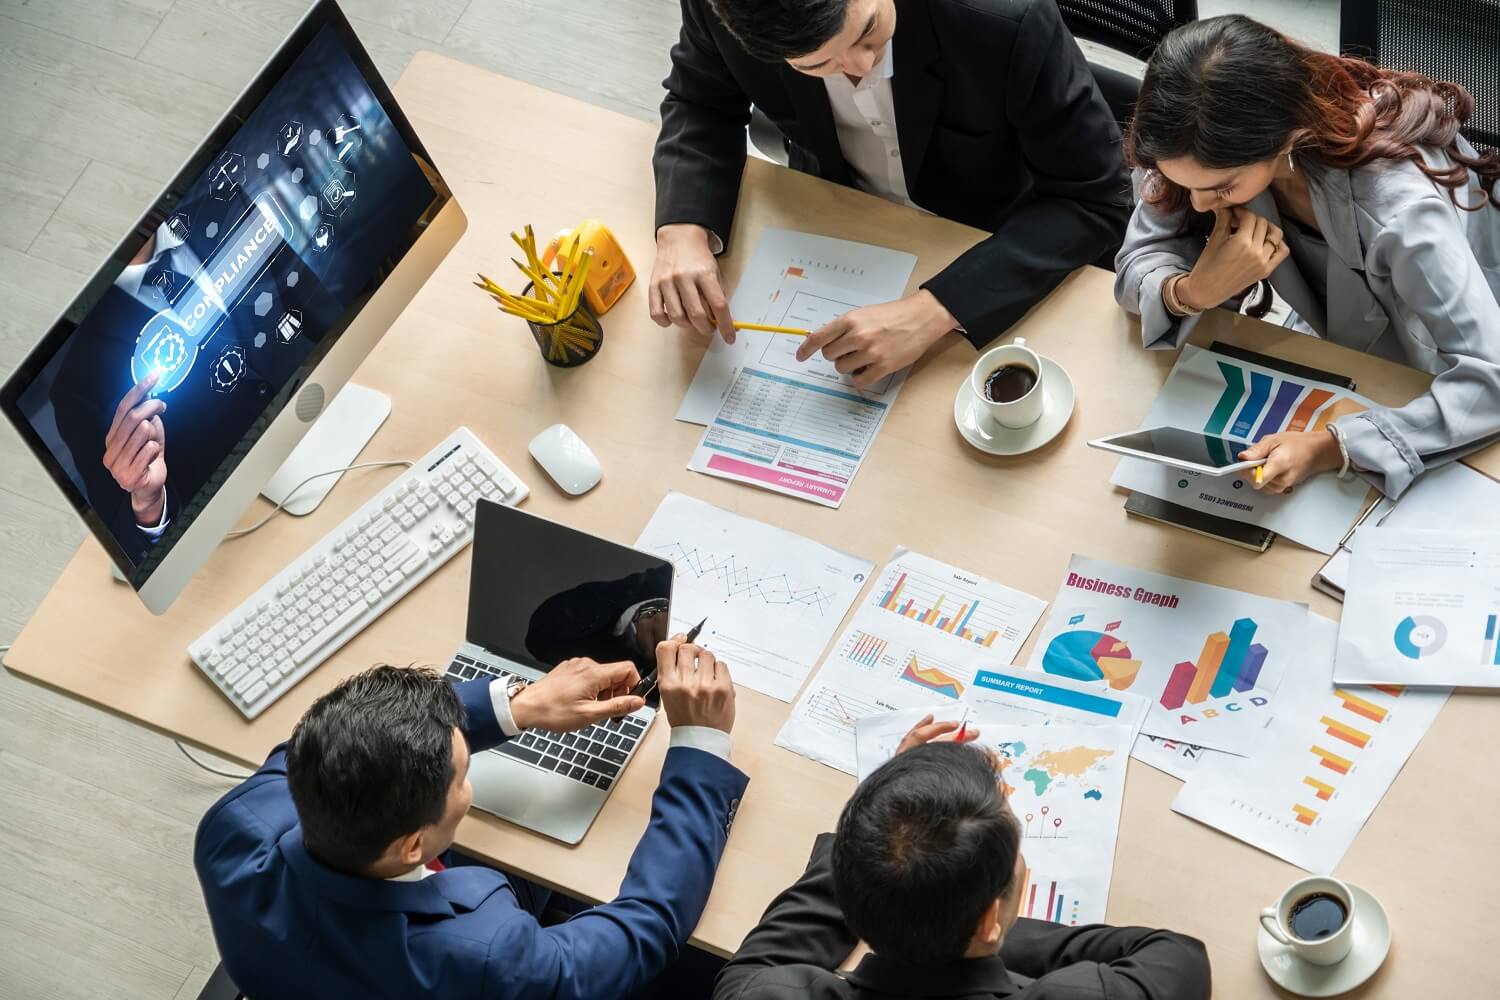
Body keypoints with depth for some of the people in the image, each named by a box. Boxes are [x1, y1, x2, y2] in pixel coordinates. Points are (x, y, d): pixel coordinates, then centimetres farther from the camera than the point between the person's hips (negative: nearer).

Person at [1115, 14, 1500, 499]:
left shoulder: (1398, 207, -40)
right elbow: (1139, 260, -19)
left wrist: (1331, 448, -52)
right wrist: (1193, 293, -41)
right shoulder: (1218, 146, -26)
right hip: (1350, 346, 5)